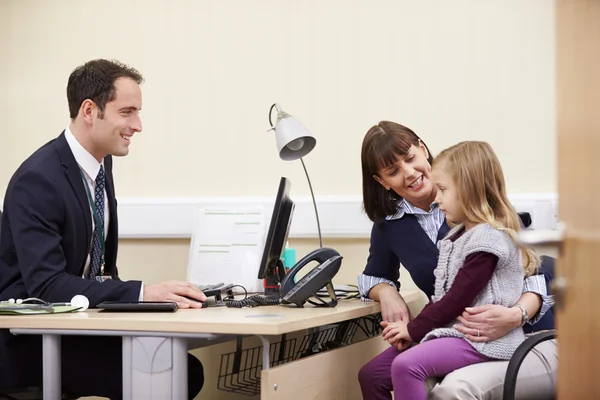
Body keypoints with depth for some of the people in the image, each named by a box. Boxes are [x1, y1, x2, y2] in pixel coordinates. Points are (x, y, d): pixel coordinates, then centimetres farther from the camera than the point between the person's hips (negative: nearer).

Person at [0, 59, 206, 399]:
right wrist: (142, 292, -35)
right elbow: (46, 285, -28)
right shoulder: (37, 180, -20)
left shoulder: (101, 162, 6)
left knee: (185, 369, -12)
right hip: (29, 338, -8)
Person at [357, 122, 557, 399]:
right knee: (373, 376, -13)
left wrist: (517, 315, -31)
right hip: (459, 342, 5)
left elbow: (539, 269, -11)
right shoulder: (389, 224, 6)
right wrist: (387, 293, 0)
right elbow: (374, 275, 26)